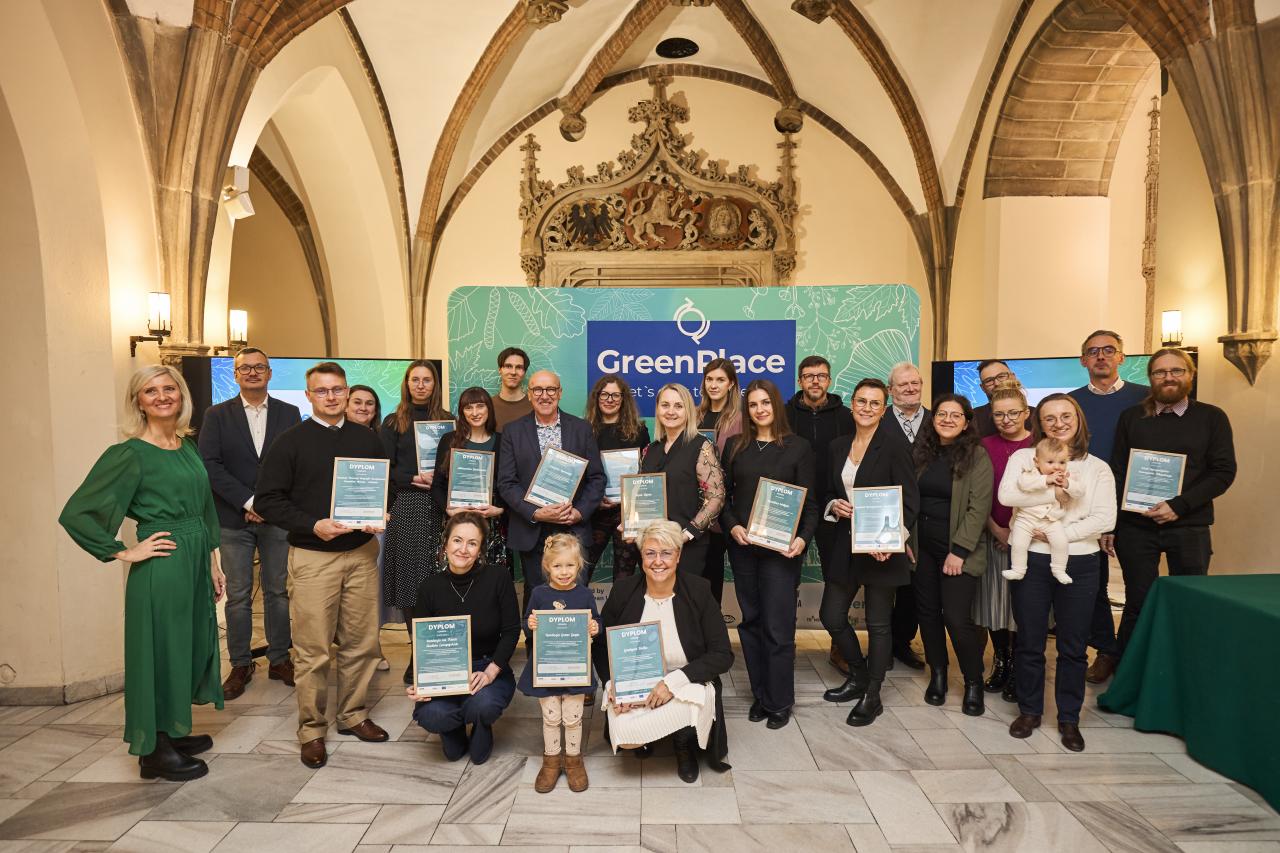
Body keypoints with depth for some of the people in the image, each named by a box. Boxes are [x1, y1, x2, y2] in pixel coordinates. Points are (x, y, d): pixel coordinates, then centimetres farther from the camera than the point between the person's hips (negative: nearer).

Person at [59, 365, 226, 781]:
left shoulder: (188, 447, 9)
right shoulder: (130, 454, -12)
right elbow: (75, 513, -14)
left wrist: (213, 565, 14)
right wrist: (124, 552, -12)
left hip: (195, 563, 7)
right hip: (160, 569, -7)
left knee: (191, 645, 16)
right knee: (161, 650, 4)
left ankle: (174, 733, 34)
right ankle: (155, 751, 20)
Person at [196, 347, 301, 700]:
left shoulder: (289, 413, 6)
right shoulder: (217, 415, 4)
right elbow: (209, 465, -5)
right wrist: (248, 501, -13)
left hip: (277, 517, 1)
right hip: (234, 519, 0)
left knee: (278, 591, 8)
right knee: (238, 595, 5)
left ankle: (279, 659, 19)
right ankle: (240, 665, 17)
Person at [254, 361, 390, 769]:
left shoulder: (367, 439, 10)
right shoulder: (291, 441, -1)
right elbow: (267, 499, -4)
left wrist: (380, 518, -4)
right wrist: (313, 526, -16)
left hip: (362, 553, 4)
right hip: (313, 556, -3)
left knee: (362, 642, 10)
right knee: (312, 650, 1)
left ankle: (354, 715, 27)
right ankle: (312, 731, 16)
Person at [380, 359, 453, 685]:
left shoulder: (448, 421, 11)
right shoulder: (393, 423, 8)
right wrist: (415, 479, -11)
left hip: (441, 508, 1)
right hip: (406, 509, 0)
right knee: (410, 582, 0)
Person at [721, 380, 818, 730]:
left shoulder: (798, 447, 0)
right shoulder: (736, 447, 9)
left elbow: (810, 502, -1)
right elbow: (724, 495, 10)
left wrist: (803, 538, -17)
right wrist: (732, 526, -8)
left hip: (781, 548, -3)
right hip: (742, 546, 3)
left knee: (778, 626, -2)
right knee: (751, 622, 9)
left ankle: (779, 701, 14)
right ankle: (760, 694, 23)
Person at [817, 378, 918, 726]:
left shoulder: (895, 446, -8)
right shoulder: (837, 447, 8)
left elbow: (909, 501, -11)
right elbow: (826, 493, 16)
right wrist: (833, 506, -7)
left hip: (881, 548, -5)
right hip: (844, 546, 6)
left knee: (878, 622, 6)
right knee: (831, 616, 9)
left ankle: (872, 697, 23)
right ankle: (859, 675, 34)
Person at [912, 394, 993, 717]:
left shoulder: (977, 456, -7)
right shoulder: (921, 452, 7)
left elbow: (979, 507, -11)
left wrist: (959, 551, -15)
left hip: (959, 551, -4)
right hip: (922, 548, 4)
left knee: (957, 618, -7)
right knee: (928, 612, 11)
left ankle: (973, 681, 15)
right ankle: (937, 674, 28)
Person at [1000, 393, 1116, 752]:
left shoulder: (1097, 468, 6)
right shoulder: (1023, 457, 4)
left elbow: (1105, 519, -5)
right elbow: (1006, 495, -14)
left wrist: (1060, 533, -12)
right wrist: (1053, 490, -17)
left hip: (1079, 564, 1)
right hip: (1031, 560, -1)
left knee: (1073, 647, 9)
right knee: (1029, 642, 8)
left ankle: (1069, 719, 24)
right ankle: (1029, 711, 24)